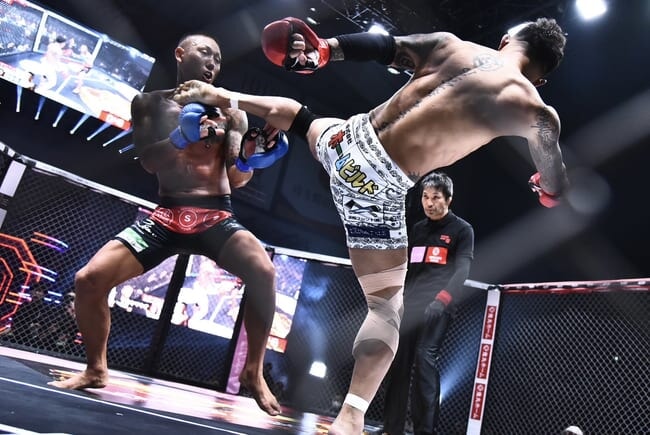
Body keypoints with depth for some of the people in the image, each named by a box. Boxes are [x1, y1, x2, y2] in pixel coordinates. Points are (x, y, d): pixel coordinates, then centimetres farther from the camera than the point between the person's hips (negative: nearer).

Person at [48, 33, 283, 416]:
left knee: (264, 271, -30)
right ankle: (96, 370, 16)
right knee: (88, 279, -11)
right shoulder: (151, 103, 13)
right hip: (166, 216, 2)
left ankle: (253, 372, -10)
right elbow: (149, 162, -1)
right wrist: (181, 135, -20)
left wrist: (248, 162, -20)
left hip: (216, 217, -1)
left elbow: (238, 178, 4)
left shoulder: (231, 113, 10)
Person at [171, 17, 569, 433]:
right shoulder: (535, 111, 0)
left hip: (348, 140, 5)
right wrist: (545, 188, 35)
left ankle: (221, 97, 46)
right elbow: (555, 192, 12)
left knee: (299, 116, 39)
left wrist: (319, 51, 20)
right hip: (379, 185, -5)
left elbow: (381, 45, 11)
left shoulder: (448, 42, 8)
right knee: (387, 305, 6)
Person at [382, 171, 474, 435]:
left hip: (439, 306, -5)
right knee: (399, 361, 2)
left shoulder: (462, 230, 2)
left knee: (425, 359, -15)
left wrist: (442, 299, -23)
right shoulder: (416, 230, 18)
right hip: (410, 304, 5)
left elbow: (462, 270, -8)